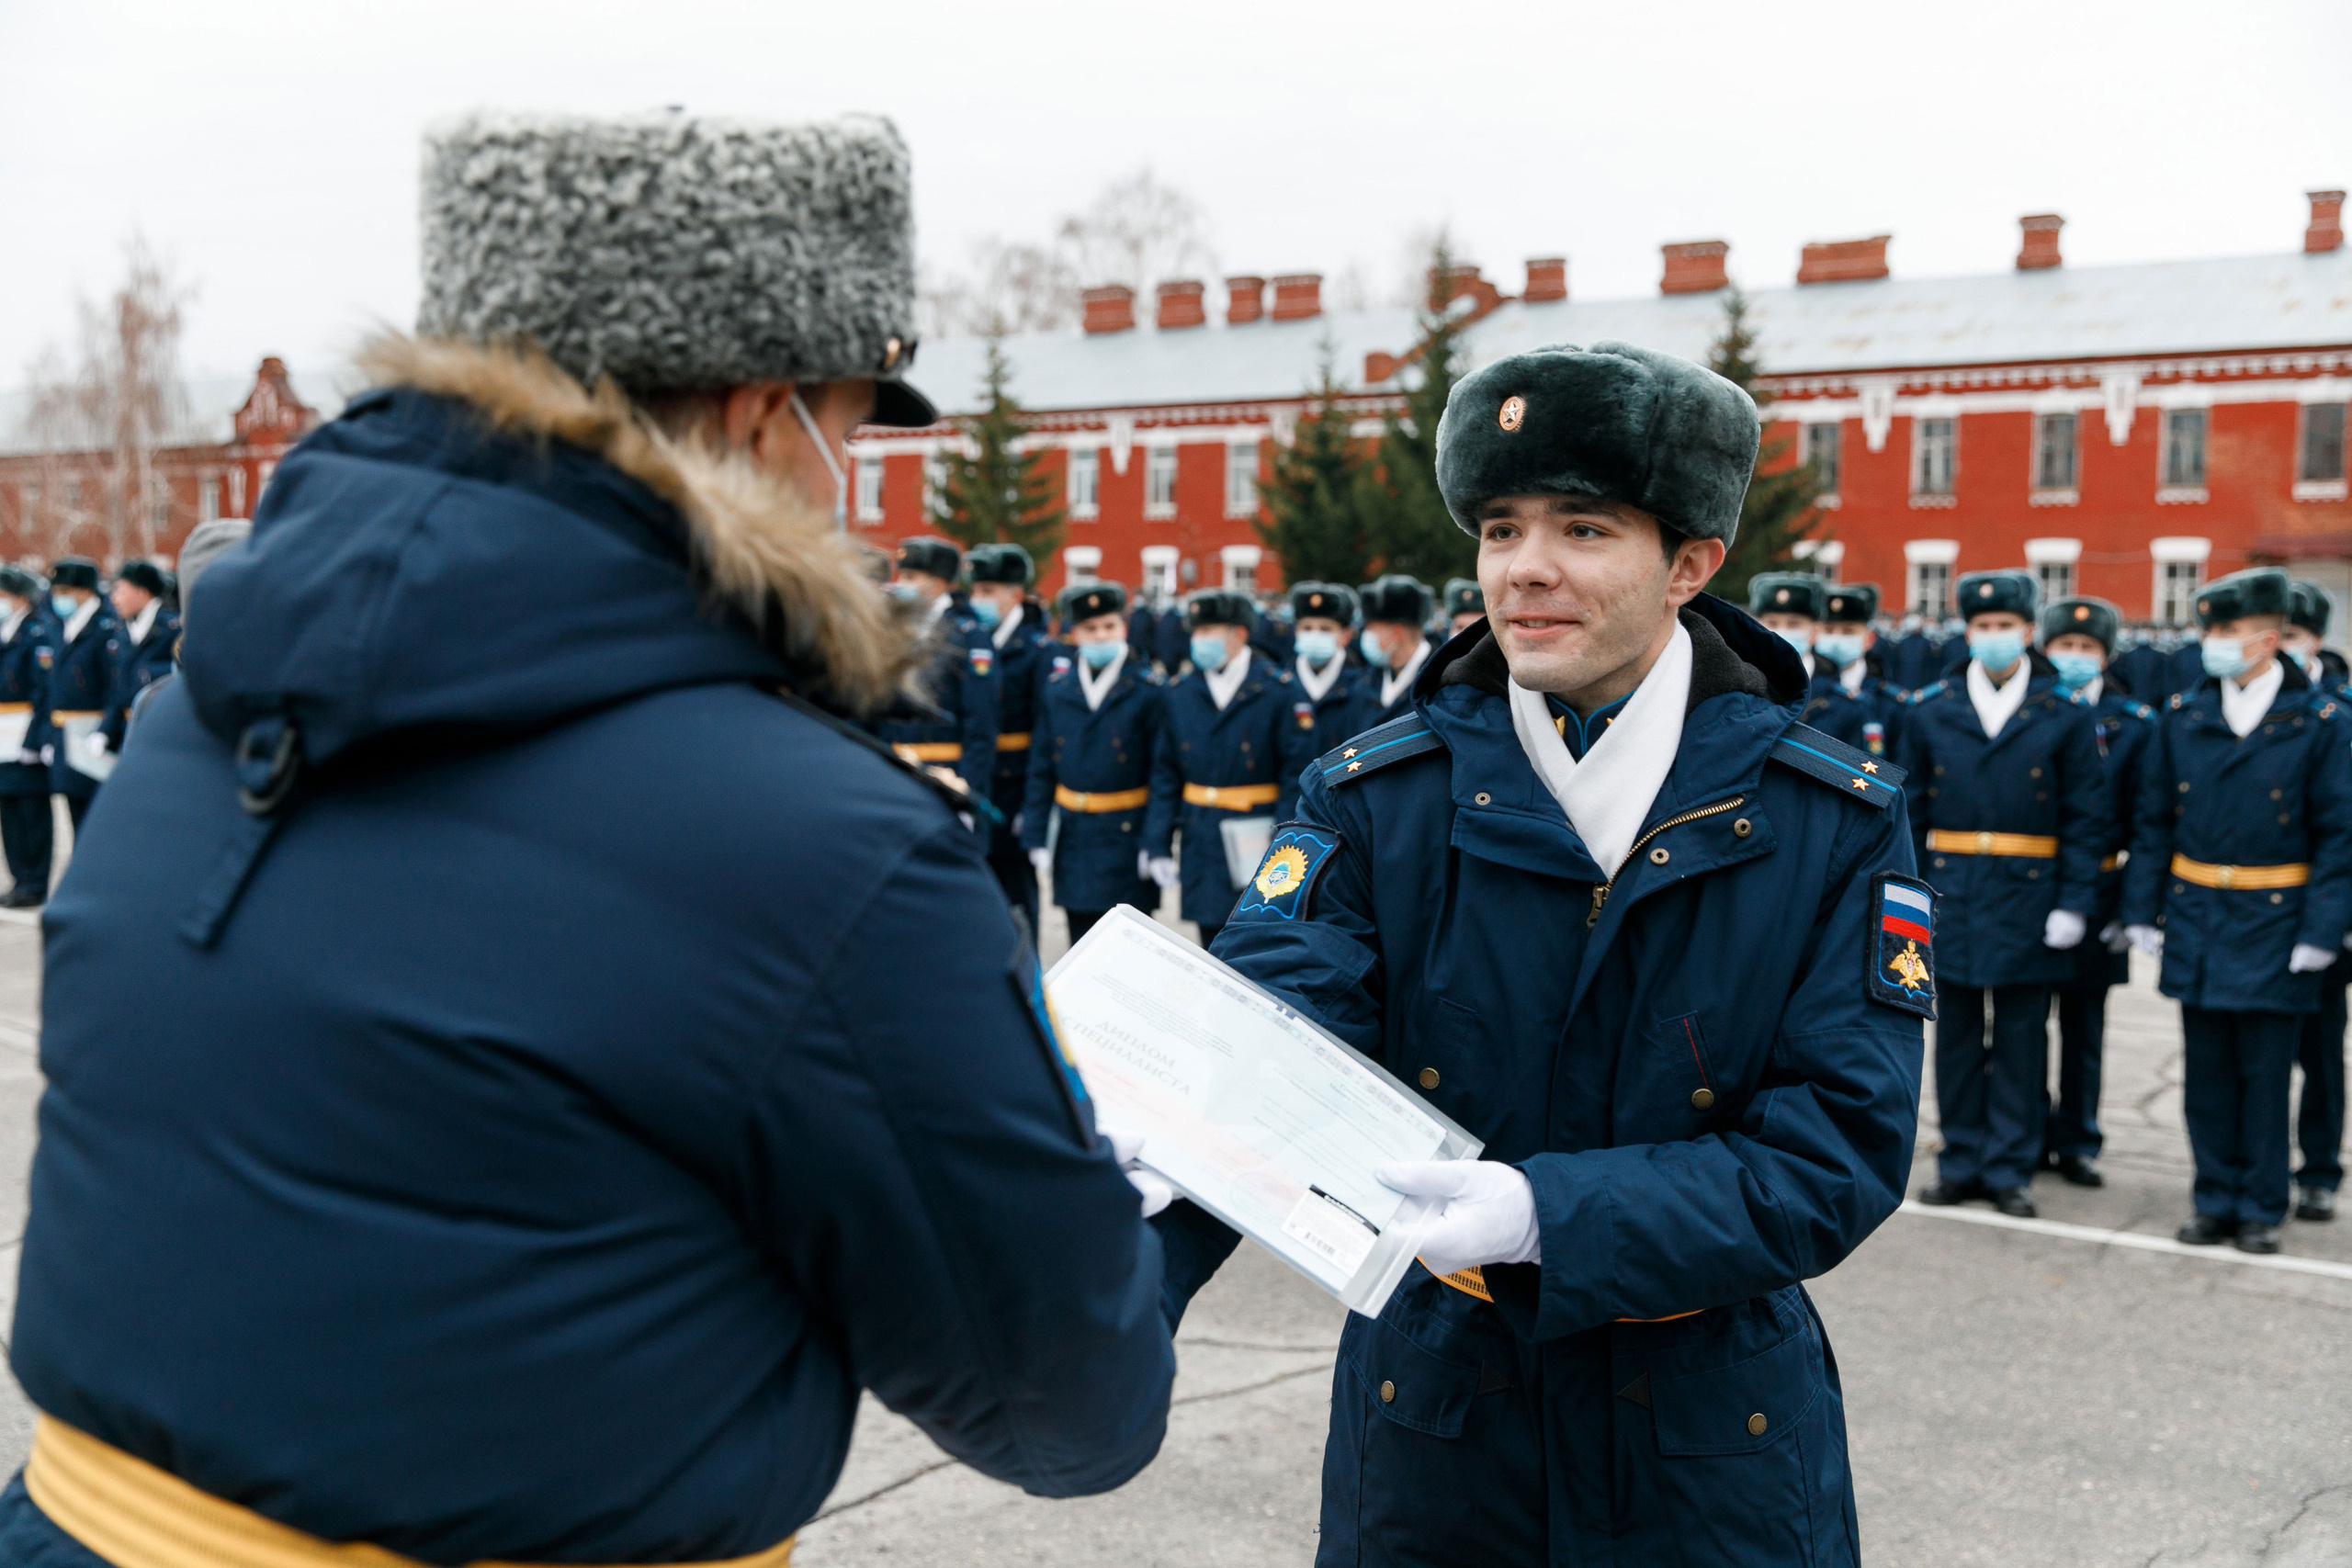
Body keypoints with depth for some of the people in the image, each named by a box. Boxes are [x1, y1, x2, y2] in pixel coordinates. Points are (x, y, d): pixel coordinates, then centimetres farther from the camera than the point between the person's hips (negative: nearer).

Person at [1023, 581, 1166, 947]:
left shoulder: (1149, 691, -5)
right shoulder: (1055, 690, 6)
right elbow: (1040, 771, 8)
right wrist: (1036, 836, 2)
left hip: (1128, 839, -4)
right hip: (1074, 843, 4)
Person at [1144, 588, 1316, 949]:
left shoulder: (1280, 692, -5)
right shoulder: (1181, 695, 8)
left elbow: (1297, 774, -8)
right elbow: (1165, 774, 9)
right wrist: (1158, 845, 2)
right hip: (1203, 848, 4)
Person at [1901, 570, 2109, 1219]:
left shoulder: (2064, 716, 2)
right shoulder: (1929, 712, 6)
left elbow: (2086, 819, 1)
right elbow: (1910, 814, 8)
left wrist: (2075, 903, -7)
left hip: (2029, 897, -1)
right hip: (1951, 895, 2)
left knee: (2021, 1039, 4)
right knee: (1957, 1037, 8)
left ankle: (2010, 1168, 13)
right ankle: (1961, 1162, 18)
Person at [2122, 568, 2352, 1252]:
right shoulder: (2182, 716, 4)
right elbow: (2153, 821, 9)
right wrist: (2141, 909, 3)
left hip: (2274, 924, -3)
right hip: (2196, 920, 3)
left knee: (2265, 1074, 4)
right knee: (2207, 1072, 9)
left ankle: (2261, 1207, 17)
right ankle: (2215, 1199, 21)